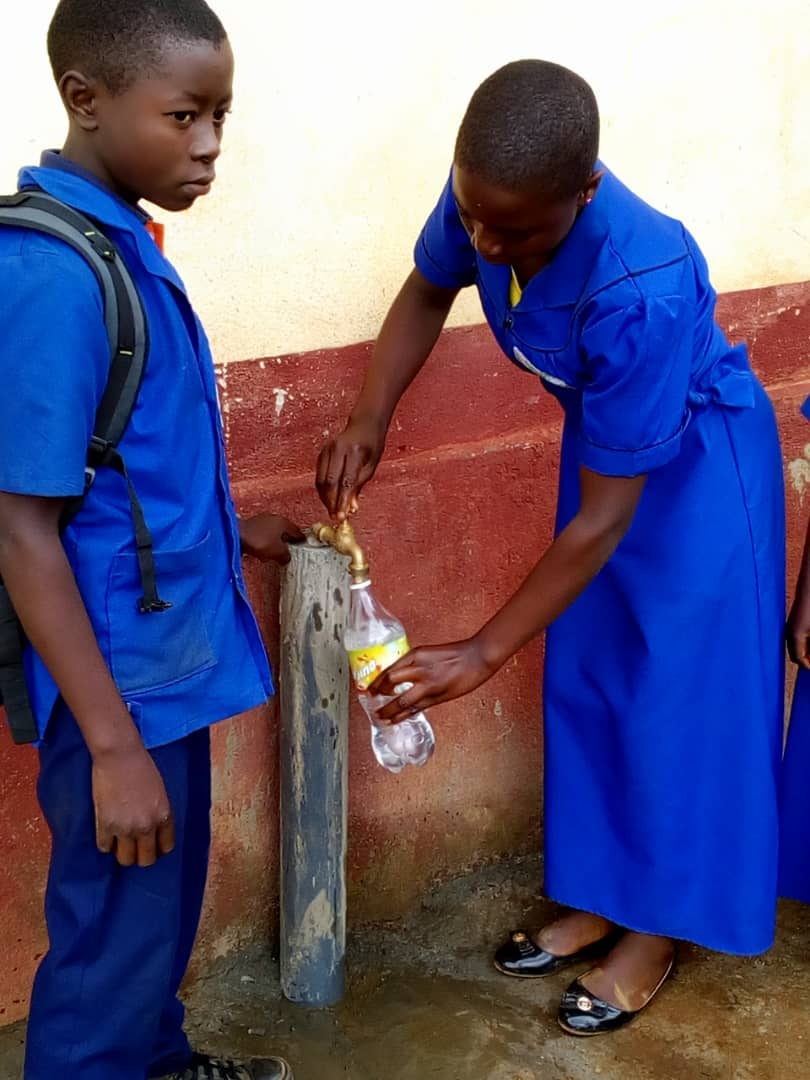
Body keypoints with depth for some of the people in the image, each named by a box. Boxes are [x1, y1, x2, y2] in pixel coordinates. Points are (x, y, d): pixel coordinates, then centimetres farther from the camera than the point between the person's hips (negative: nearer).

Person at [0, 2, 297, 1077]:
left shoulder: (121, 241, 4)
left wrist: (224, 527, 20)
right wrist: (112, 744, -23)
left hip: (166, 647, 9)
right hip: (116, 676, -9)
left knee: (166, 900, 26)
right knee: (114, 930, 9)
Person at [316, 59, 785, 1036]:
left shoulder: (643, 288, -40)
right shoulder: (486, 197, -23)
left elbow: (604, 517, -32)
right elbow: (427, 293, 2)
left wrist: (483, 652, -27)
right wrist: (369, 422, -11)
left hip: (697, 464, -7)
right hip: (602, 434, 7)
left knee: (678, 696, 3)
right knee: (584, 680, 13)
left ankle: (656, 930, 21)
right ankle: (599, 898, 30)